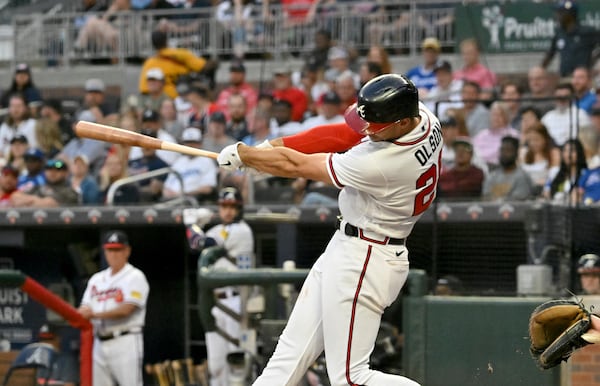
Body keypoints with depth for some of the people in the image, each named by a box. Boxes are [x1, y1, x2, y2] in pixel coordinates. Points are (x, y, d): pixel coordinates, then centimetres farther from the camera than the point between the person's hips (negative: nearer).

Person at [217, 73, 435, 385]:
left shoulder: (379, 164, -30)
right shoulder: (423, 116, -7)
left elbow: (297, 166, -17)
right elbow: (345, 134, 2)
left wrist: (240, 154, -2)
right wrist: (275, 145, -5)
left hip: (363, 261, -10)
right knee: (291, 351, 12)